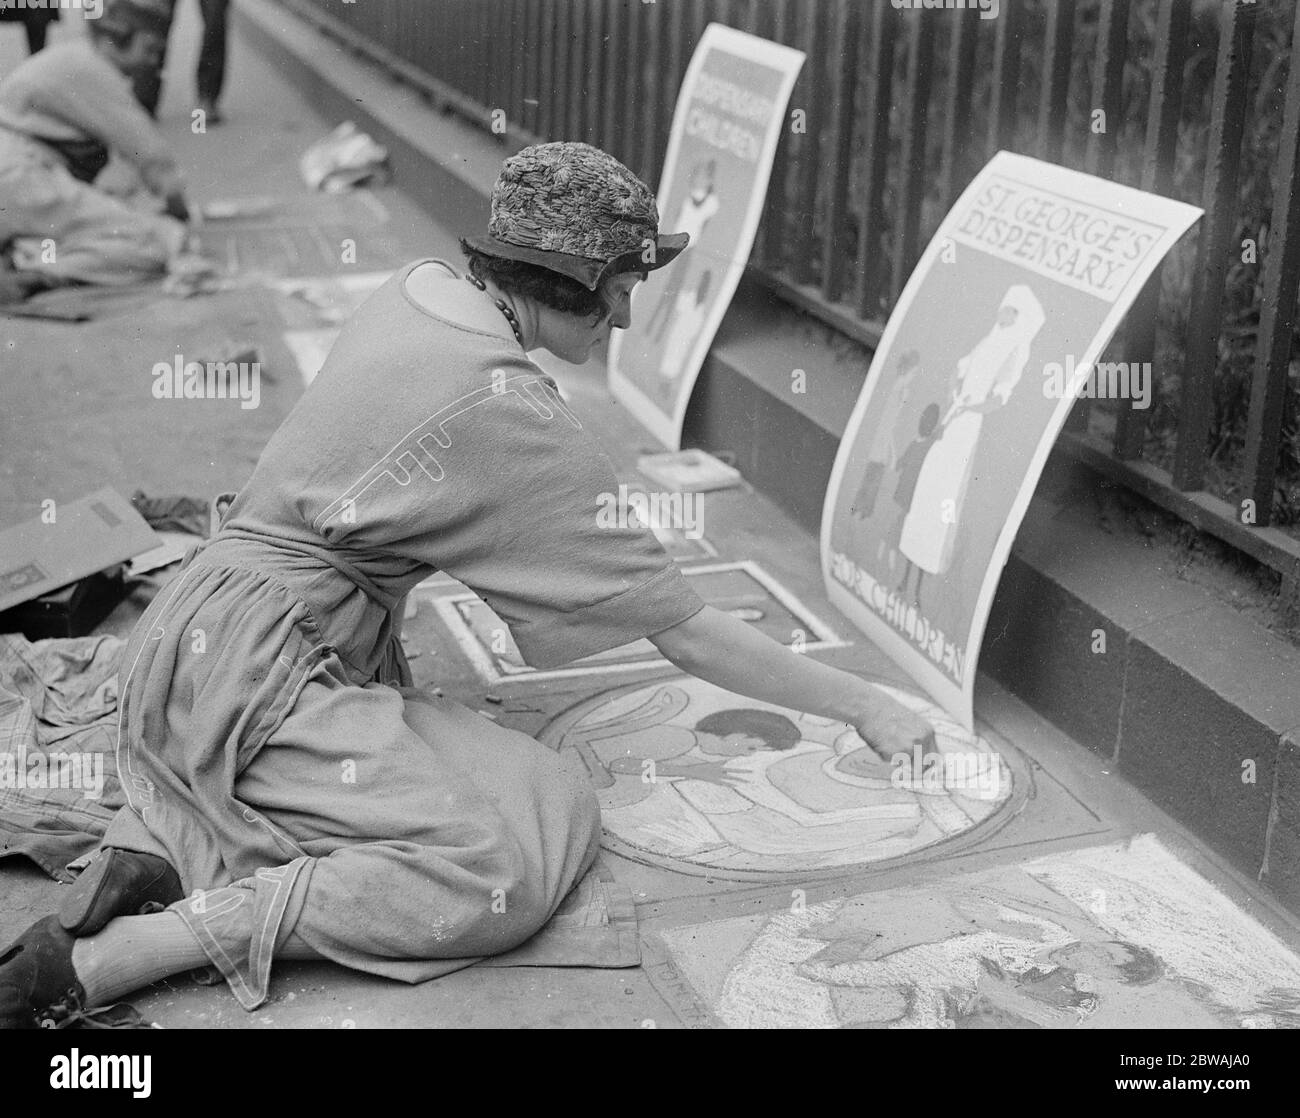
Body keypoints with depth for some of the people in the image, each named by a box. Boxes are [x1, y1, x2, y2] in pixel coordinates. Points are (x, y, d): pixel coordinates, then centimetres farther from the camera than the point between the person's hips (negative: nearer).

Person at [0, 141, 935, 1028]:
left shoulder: (417, 289, 7)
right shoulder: (512, 416, -18)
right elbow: (686, 633, -13)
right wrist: (865, 706, -2)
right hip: (255, 667, -9)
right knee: (503, 874, -21)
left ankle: (156, 846, -7)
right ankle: (103, 962, -22)